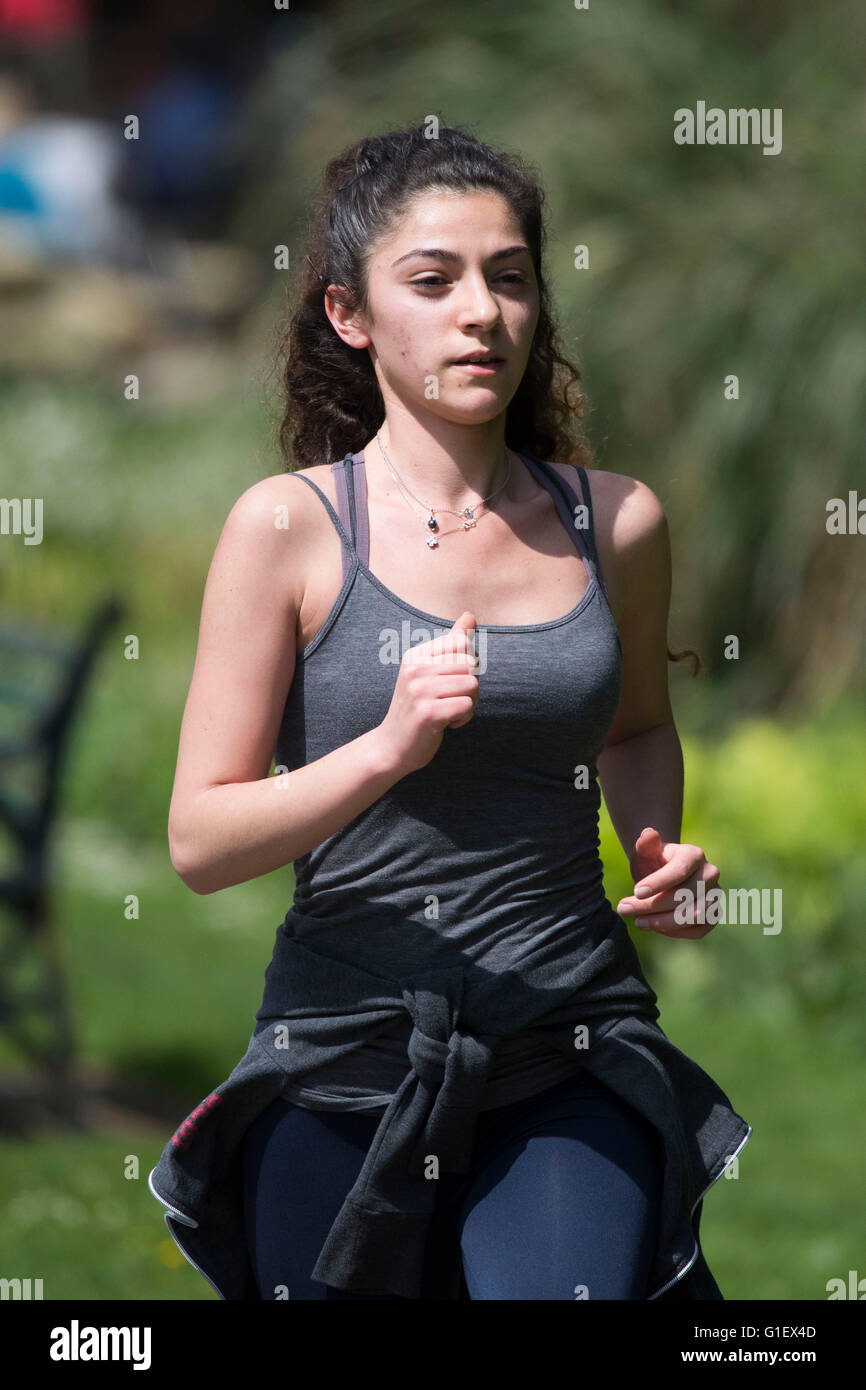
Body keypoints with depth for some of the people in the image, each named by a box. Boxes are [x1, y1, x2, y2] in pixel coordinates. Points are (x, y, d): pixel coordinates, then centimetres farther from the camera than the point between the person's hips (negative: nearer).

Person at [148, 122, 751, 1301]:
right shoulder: (289, 527, -6)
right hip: (348, 1055, -1)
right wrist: (387, 749, -23)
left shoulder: (615, 520, 3)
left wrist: (659, 856, 5)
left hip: (573, 1049, 1)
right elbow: (201, 841, -9)